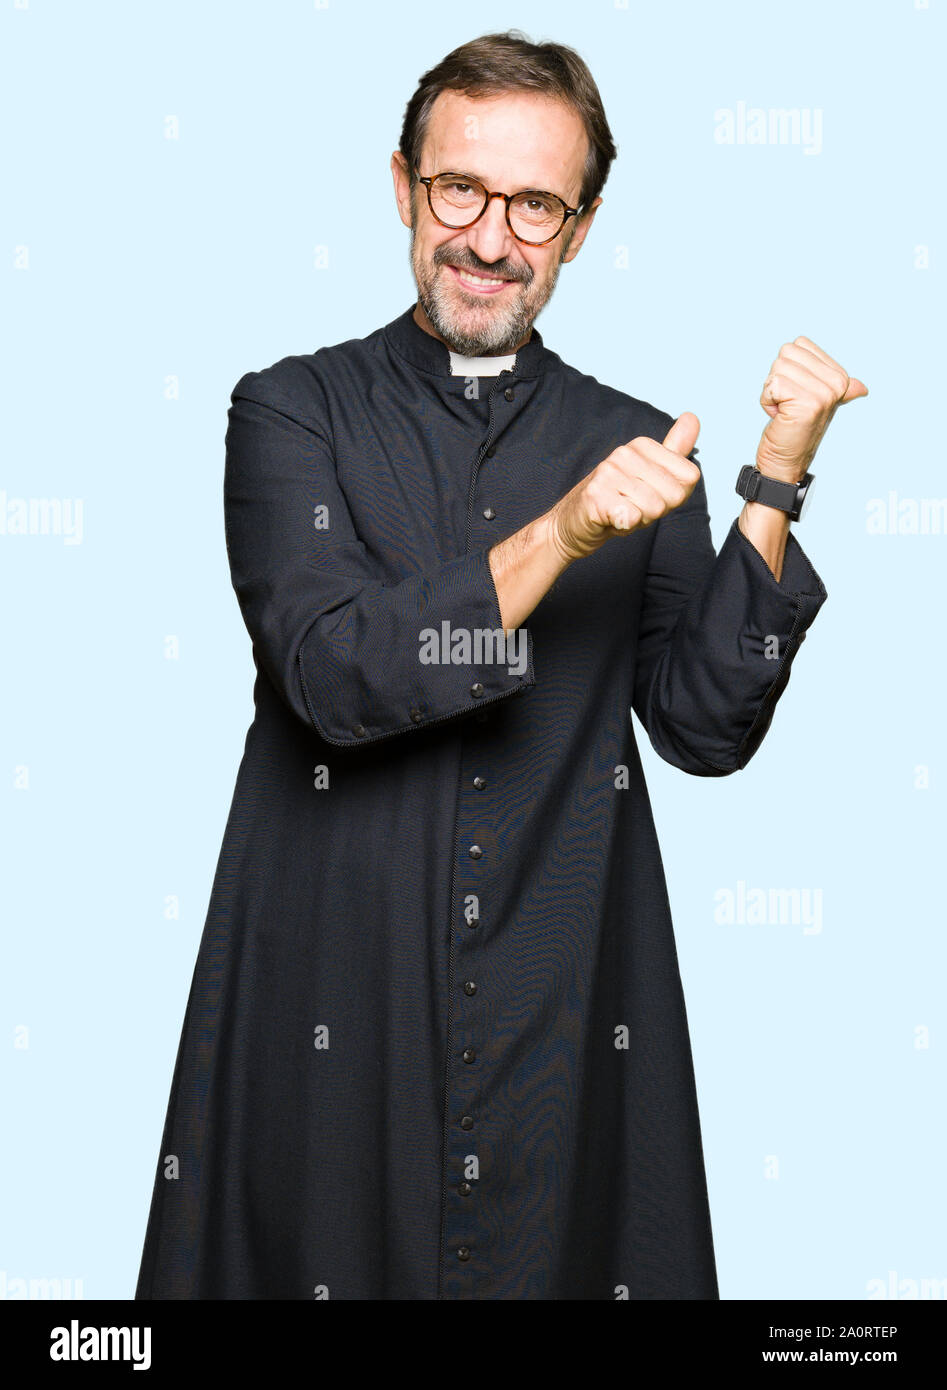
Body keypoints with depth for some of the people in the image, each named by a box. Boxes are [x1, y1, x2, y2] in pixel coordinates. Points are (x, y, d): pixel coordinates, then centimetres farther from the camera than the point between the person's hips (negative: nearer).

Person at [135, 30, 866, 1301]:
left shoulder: (637, 447, 7)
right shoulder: (294, 412, 1)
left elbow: (707, 728, -1)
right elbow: (332, 676, -13)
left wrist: (776, 484, -9)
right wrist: (556, 536, -21)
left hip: (565, 1018, 2)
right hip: (330, 1004, -1)